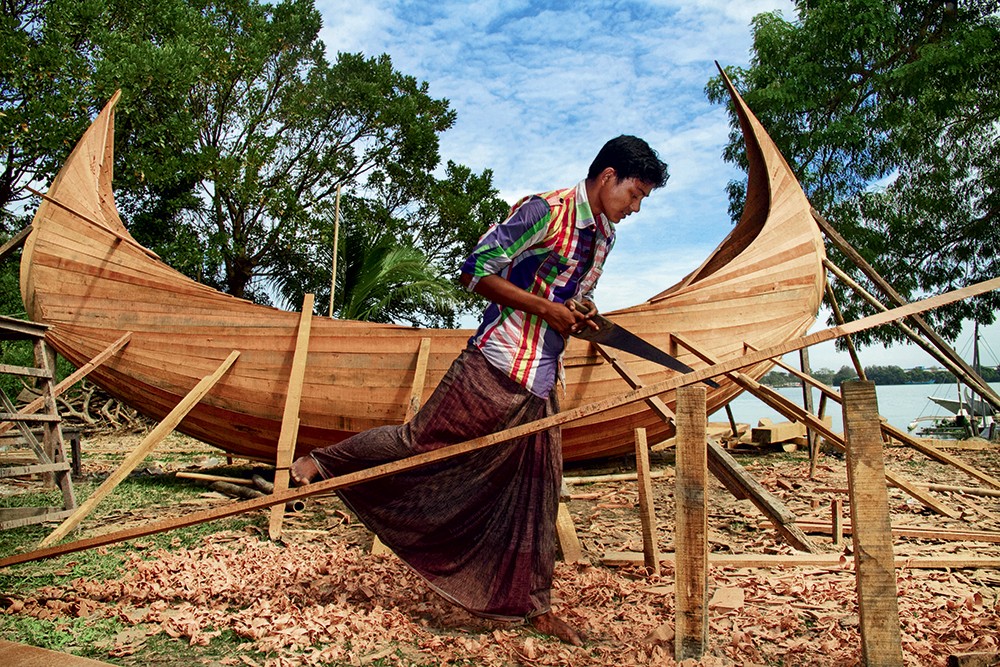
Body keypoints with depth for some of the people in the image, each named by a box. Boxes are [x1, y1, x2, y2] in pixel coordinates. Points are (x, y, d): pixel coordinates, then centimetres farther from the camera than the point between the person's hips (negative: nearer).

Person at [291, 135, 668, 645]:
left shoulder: (604, 236, 15)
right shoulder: (544, 211, -11)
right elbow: (477, 271, -15)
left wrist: (581, 313, 4)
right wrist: (546, 308, -19)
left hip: (543, 384, 8)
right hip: (496, 368, -8)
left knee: (539, 493, 10)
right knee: (420, 441, -1)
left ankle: (534, 606, 22)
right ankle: (321, 461, 22)